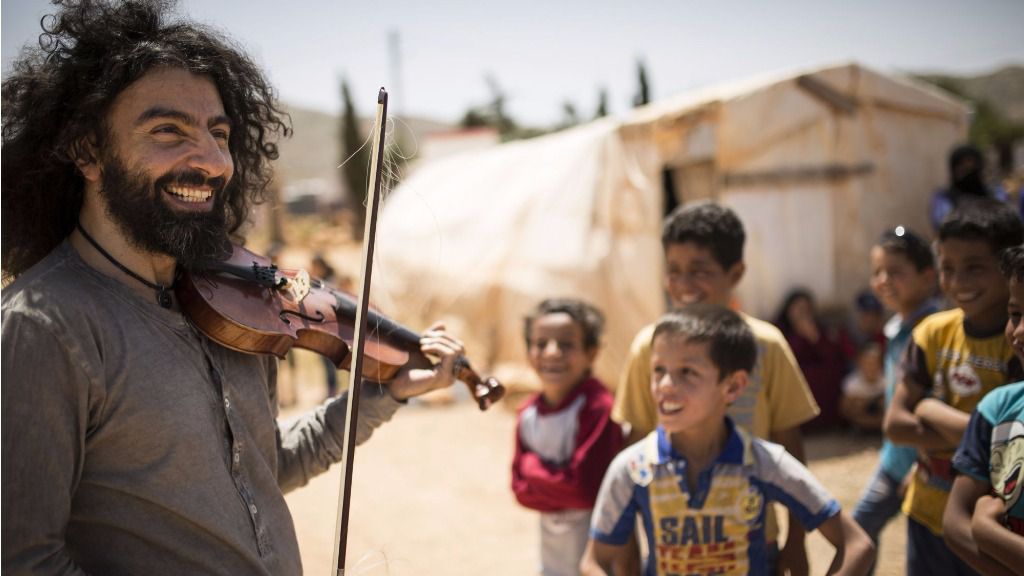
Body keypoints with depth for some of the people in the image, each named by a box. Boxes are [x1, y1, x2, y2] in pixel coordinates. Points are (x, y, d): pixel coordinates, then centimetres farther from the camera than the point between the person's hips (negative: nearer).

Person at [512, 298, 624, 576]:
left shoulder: (598, 407, -24)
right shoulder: (528, 413, -4)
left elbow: (588, 487, -26)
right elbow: (521, 488, -1)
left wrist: (534, 468, -14)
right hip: (553, 549, 6)